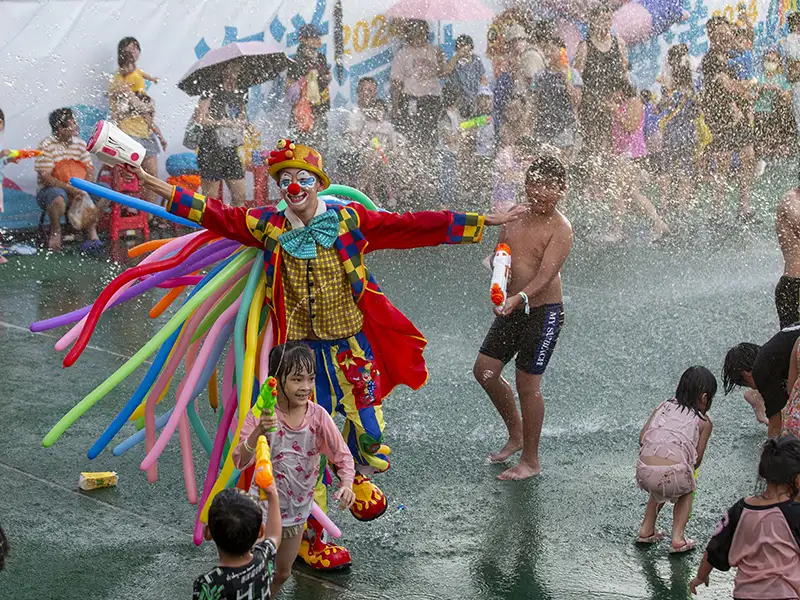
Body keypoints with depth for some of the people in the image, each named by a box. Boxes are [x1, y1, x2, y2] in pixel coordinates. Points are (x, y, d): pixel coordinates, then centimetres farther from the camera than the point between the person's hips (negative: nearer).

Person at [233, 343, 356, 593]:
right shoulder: (261, 415, -21)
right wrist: (258, 432, -46)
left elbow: (342, 455, -9)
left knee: (282, 573, 20)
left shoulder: (318, 416, -15)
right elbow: (239, 461, -28)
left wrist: (346, 483, -29)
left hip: (297, 510, 3)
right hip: (263, 505, -3)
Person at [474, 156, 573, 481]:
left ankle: (531, 461, 13)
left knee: (527, 385, -2)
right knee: (484, 372, 11)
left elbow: (546, 276, -24)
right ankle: (516, 435, 32)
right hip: (511, 309, 7)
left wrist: (519, 298, -40)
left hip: (543, 313, -7)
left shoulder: (560, 228, -14)